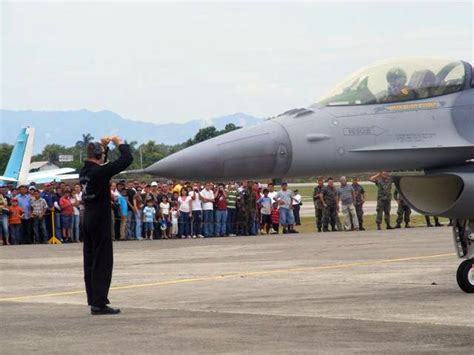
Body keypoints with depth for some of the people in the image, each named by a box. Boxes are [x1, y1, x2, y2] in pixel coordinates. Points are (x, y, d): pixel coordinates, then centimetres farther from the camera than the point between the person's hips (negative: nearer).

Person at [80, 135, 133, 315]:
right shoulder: (100, 171, -17)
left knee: (90, 260, 12)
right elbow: (127, 159, -14)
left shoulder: (84, 171, 5)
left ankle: (93, 300, 17)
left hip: (88, 219, 8)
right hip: (100, 220, -8)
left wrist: (103, 145, 24)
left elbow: (98, 162, 30)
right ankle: (99, 303, -7)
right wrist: (120, 143, 1)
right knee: (103, 262, -5)